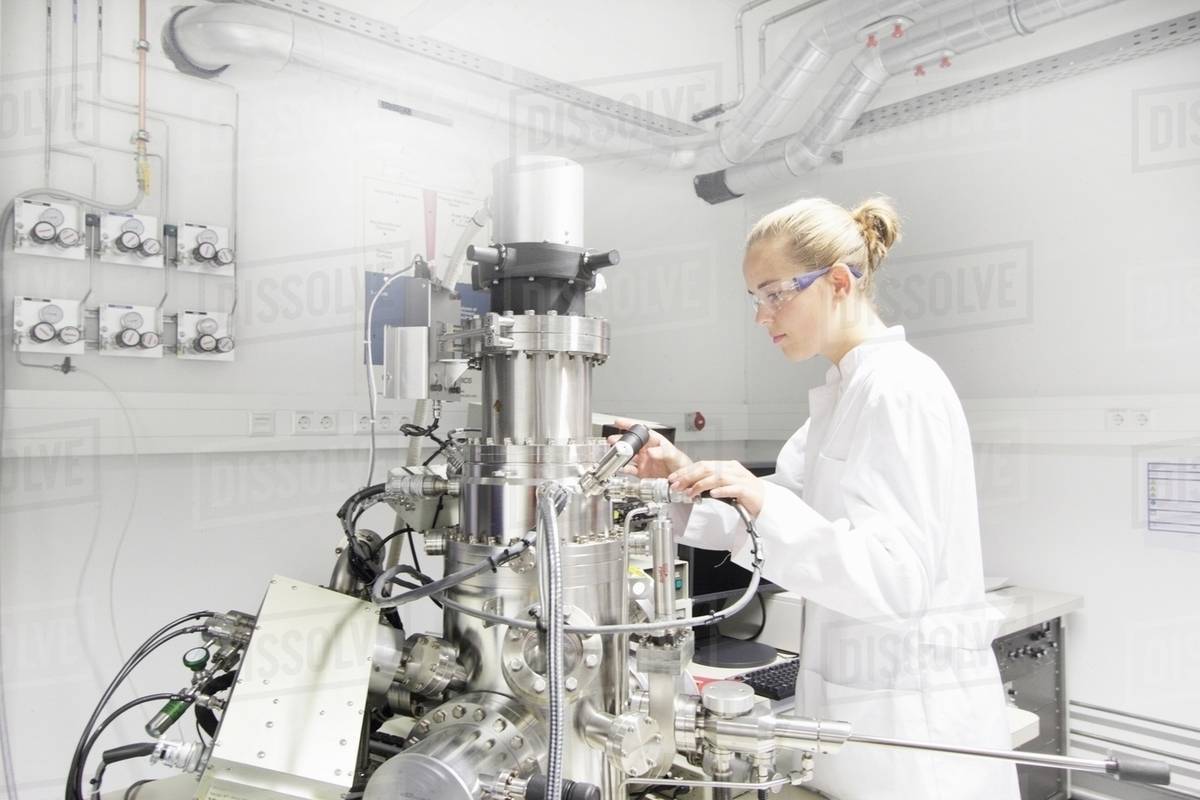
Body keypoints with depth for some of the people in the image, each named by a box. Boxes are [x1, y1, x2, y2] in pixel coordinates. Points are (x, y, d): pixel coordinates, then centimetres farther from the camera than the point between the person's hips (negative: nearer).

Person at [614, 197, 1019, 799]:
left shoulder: (899, 390, -19)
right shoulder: (848, 391, 10)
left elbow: (897, 575, -24)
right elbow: (796, 519, 10)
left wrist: (768, 503, -36)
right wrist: (688, 480, -2)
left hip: (910, 710, -9)